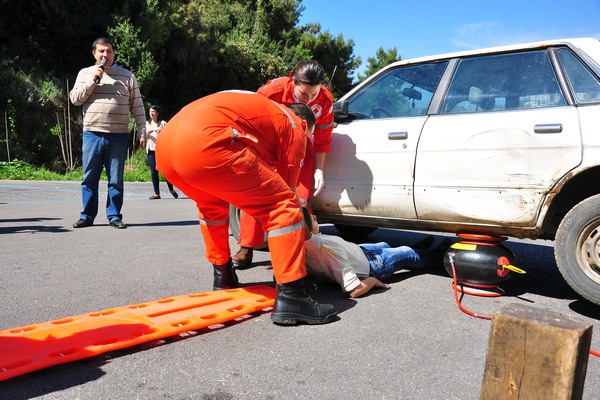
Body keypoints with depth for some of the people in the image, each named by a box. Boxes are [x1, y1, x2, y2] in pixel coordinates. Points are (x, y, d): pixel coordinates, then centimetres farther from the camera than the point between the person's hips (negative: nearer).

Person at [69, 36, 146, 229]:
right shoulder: (85, 73, 13)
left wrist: (142, 132, -2)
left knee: (116, 179, 2)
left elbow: (137, 107, 6)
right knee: (89, 178, 5)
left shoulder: (127, 76, 8)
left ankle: (114, 216, 11)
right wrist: (92, 80, -6)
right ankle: (87, 216, 15)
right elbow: (75, 99, 4)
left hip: (118, 136, -1)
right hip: (92, 135, 1)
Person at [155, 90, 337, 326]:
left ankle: (222, 278, 38)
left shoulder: (261, 108, 38)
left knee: (212, 204, 34)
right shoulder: (294, 127, 17)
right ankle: (290, 298, -3)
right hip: (205, 146, -9)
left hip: (165, 143, 9)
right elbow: (287, 189, 17)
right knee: (283, 206, 1)